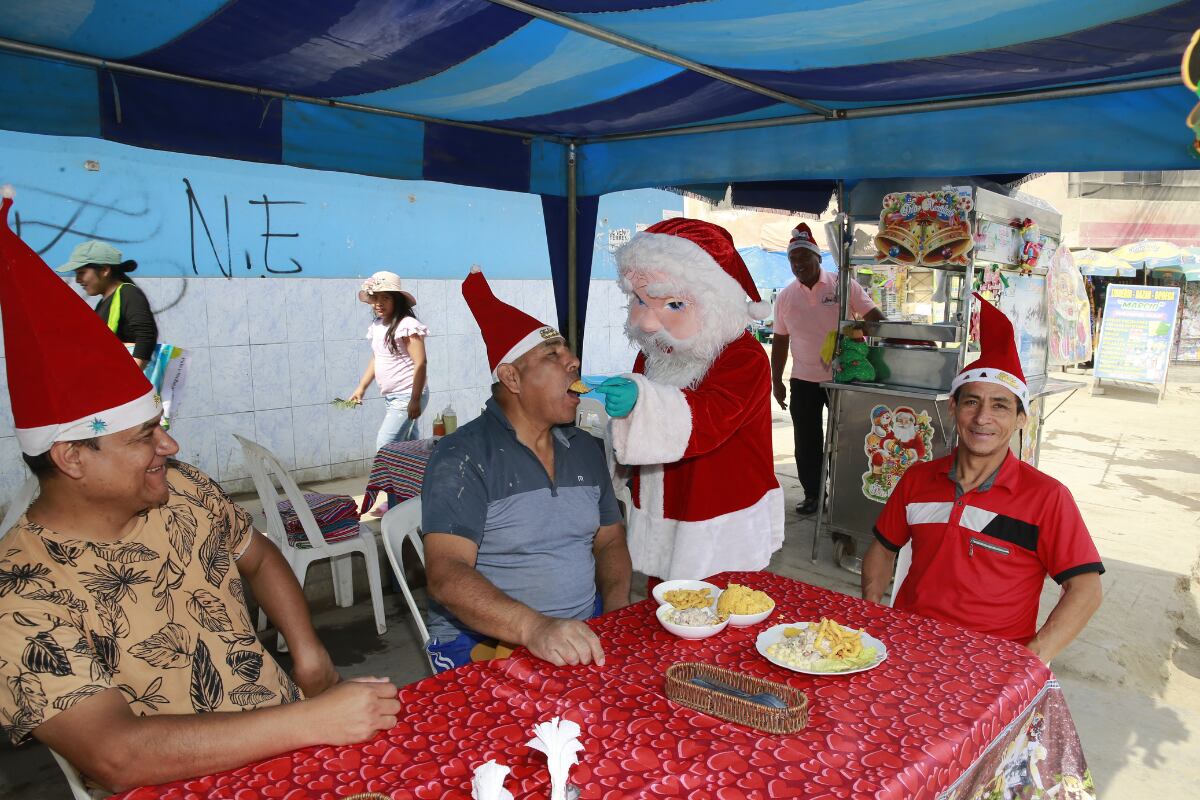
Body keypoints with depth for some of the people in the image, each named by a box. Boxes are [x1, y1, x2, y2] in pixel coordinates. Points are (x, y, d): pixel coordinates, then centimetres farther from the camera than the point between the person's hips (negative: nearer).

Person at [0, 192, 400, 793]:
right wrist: (314, 722, -28)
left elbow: (259, 559, 15)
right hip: (185, 788, -5)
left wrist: (309, 653, 1)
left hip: (293, 737, 5)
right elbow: (115, 756, -24)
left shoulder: (181, 490, 0)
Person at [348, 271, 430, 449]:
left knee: (384, 444, -10)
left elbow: (420, 363, -20)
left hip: (408, 396, -8)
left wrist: (415, 399, -21)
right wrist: (362, 387, 15)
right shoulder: (377, 326, 7)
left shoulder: (407, 325, -17)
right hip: (391, 396, 8)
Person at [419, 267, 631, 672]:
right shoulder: (462, 456, -11)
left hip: (584, 633, 7)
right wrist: (535, 628, -35)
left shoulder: (585, 449, 11)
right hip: (484, 643, -6)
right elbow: (446, 575, -21)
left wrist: (618, 612, -4)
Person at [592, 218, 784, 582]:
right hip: (659, 517, 6)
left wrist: (641, 402, -47)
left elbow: (709, 420, -34)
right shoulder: (652, 353, 6)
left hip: (721, 525, -6)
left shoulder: (744, 358, -17)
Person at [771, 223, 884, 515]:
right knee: (806, 441, 7)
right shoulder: (785, 297, 4)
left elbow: (873, 317, -6)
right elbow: (780, 341, 9)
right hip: (804, 381, 3)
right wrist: (776, 381, 8)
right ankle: (812, 494, 20)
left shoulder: (843, 285, -5)